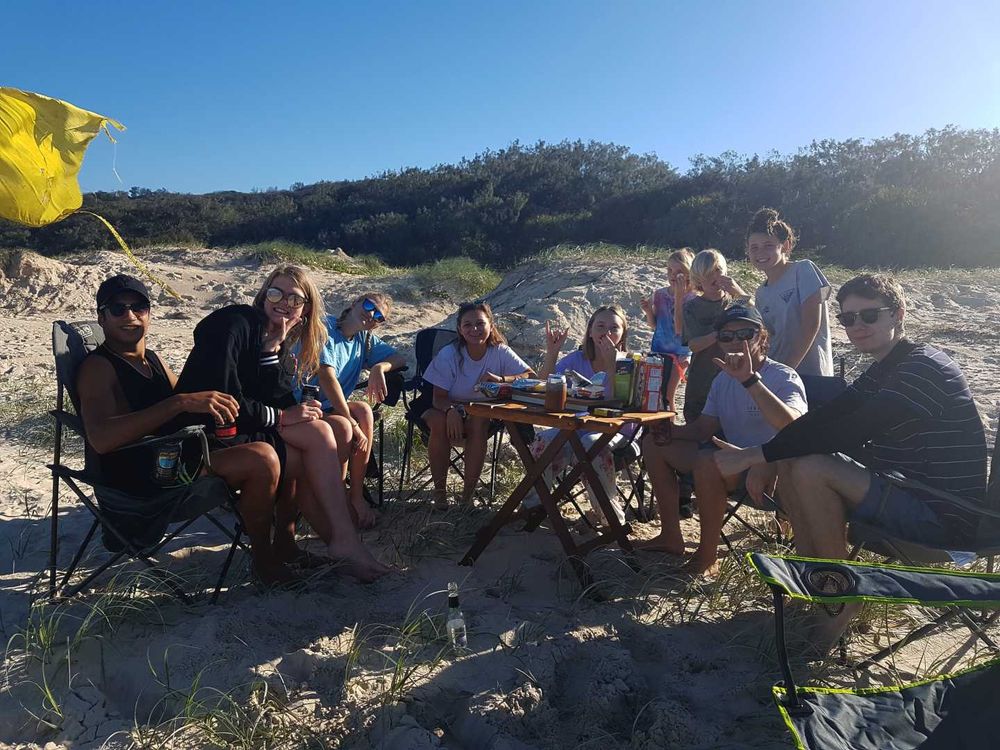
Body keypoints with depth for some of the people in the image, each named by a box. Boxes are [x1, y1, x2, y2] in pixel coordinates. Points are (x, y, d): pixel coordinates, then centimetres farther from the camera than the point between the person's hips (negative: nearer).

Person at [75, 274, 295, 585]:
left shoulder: (153, 360, 17)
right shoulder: (97, 367, -11)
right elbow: (101, 438, -28)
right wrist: (181, 402, -35)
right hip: (138, 491, -10)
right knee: (262, 459, -26)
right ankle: (263, 556, -5)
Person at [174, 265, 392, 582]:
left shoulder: (277, 340, 12)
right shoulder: (235, 324, -12)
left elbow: (279, 399, -3)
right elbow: (222, 398, -21)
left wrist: (274, 348, -14)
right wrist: (280, 417, -16)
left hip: (240, 429, 8)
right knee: (318, 433, -19)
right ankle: (343, 540, -19)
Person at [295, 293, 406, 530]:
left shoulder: (365, 339, 9)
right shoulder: (325, 327, -13)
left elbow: (399, 358, 14)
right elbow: (326, 376, -23)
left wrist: (379, 368, -11)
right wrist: (353, 424, -25)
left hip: (331, 407, 6)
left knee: (363, 410, -24)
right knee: (342, 426, -33)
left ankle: (357, 496, -18)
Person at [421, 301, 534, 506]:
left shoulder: (500, 352, -12)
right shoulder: (449, 355, -15)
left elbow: (532, 376, -18)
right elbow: (439, 397, -15)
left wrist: (501, 379, -34)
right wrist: (451, 410, -38)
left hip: (481, 413, 1)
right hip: (448, 408, 0)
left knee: (479, 423, -33)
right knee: (439, 421, -34)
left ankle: (469, 491, -20)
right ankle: (439, 489, -17)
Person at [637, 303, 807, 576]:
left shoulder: (783, 377, -13)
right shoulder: (724, 380, 10)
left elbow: (794, 428, -34)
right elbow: (703, 429, 16)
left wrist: (750, 379, -42)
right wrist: (667, 430, -5)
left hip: (767, 471, -8)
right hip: (731, 461, 8)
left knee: (707, 461, -36)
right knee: (653, 443, 6)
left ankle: (707, 555, -17)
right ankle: (671, 536, 9)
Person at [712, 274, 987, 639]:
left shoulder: (925, 369, -20)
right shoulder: (884, 370, 11)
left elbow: (850, 432, -29)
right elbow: (824, 418, 4)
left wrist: (753, 454, -28)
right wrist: (763, 459, -12)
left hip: (942, 517, -9)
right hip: (902, 491, 9)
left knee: (811, 469, -26)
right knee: (790, 460, 2)